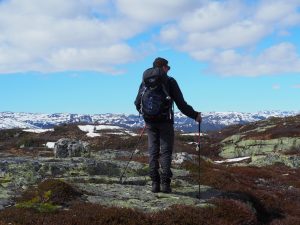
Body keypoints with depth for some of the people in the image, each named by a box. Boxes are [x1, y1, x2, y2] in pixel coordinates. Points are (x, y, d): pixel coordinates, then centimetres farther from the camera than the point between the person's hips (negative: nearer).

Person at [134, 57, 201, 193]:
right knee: (165, 151, 1)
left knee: (153, 151, 7)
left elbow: (137, 103, 13)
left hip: (149, 122, 4)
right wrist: (195, 115, 4)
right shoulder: (170, 81, -3)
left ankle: (155, 183, 4)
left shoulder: (145, 82, 8)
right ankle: (165, 183, -5)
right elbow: (181, 104, -6)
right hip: (165, 121, -3)